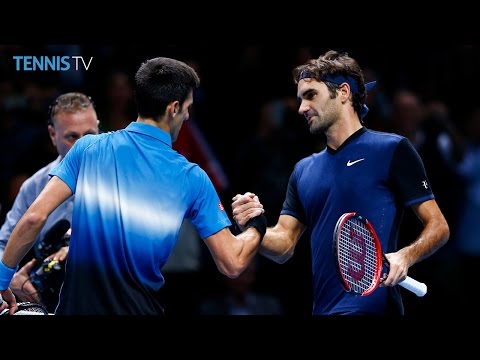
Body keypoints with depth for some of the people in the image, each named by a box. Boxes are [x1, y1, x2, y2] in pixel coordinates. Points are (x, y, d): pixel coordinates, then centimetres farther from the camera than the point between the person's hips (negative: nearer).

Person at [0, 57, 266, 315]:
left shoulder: (87, 148, -3)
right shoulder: (192, 179, -5)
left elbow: (34, 217, -10)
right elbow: (232, 264, -3)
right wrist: (257, 226, 17)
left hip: (74, 307, 2)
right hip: (139, 308, -2)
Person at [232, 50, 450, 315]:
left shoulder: (392, 150, -1)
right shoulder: (303, 170, 17)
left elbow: (438, 227, -3)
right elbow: (283, 246, 14)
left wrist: (405, 257, -21)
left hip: (372, 307, -6)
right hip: (323, 309, 6)